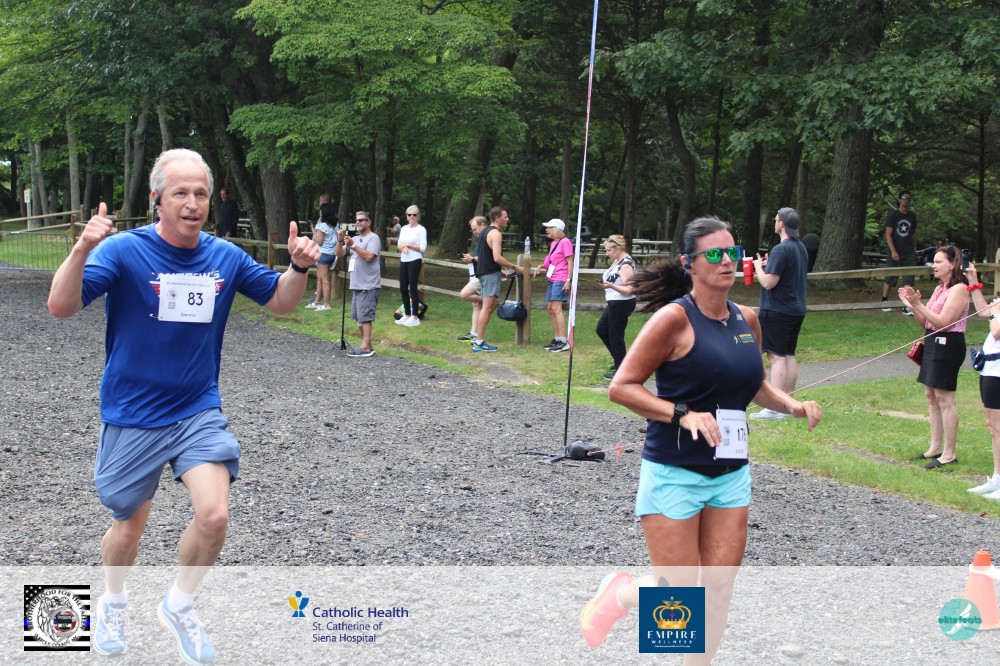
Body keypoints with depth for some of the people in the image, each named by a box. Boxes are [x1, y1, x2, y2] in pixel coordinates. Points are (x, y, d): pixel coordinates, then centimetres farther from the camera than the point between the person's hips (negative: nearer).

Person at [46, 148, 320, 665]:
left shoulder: (225, 257, -2)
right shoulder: (124, 251, -15)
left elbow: (279, 302, 11)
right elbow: (60, 307, -25)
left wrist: (299, 267, -11)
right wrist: (82, 250, -43)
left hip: (199, 411, 2)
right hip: (132, 416, -2)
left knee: (214, 516, -14)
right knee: (130, 525, 13)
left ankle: (179, 606, 15)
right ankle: (114, 604, 46)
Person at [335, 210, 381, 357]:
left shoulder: (373, 238, -6)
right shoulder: (355, 239, 18)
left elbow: (369, 256, -20)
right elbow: (339, 254, 13)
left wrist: (353, 245, -21)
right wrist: (340, 241, -4)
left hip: (369, 286, -9)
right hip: (356, 285, 9)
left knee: (364, 317, -13)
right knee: (359, 317, 10)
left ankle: (366, 348, -14)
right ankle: (367, 346, 16)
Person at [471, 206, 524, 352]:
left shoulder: (485, 232, 18)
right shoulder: (496, 234, -13)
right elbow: (497, 258, -22)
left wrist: (500, 271, 25)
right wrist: (515, 268, -13)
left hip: (483, 271, 10)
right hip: (491, 273, -10)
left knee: (492, 304, 17)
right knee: (488, 307, -7)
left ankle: (478, 338, 16)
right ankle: (479, 342, -7)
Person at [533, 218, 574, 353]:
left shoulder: (565, 242, -9)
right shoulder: (553, 243, 18)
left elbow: (570, 262, -13)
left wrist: (568, 280, -19)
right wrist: (542, 266, 9)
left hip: (560, 280, -10)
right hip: (552, 280, 10)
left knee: (556, 308, -15)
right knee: (551, 309, 9)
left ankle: (564, 342, -17)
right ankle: (556, 339, 16)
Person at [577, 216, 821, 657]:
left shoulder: (747, 320, 7)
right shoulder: (674, 317, -13)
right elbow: (621, 387, -14)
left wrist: (792, 405, 5)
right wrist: (683, 414, -24)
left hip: (730, 473, 6)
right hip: (673, 473, -6)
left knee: (719, 588, 4)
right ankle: (619, 593, 29)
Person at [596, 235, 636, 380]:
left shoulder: (626, 265, -21)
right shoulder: (617, 261, 8)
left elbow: (628, 290, -25)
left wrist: (611, 286, -37)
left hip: (622, 304, -11)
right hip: (613, 303, 11)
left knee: (616, 336, -3)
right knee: (601, 330, 19)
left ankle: (620, 370, 7)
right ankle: (619, 359, 30)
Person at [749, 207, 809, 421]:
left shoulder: (781, 250, -18)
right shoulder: (801, 248, 12)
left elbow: (768, 282, -21)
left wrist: (758, 267, -3)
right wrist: (768, 266, 15)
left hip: (777, 310, -9)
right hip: (797, 309, 9)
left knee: (777, 357, -9)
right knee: (789, 356, 13)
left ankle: (774, 409, -10)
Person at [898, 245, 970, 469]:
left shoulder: (958, 289, -13)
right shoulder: (940, 288, 16)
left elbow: (943, 322, -21)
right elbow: (926, 323, 15)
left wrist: (918, 304, -23)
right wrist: (912, 305, 2)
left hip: (948, 345, -10)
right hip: (933, 343, 10)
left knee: (944, 398, -7)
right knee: (931, 395, 12)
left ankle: (949, 454, -3)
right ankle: (935, 448, 20)